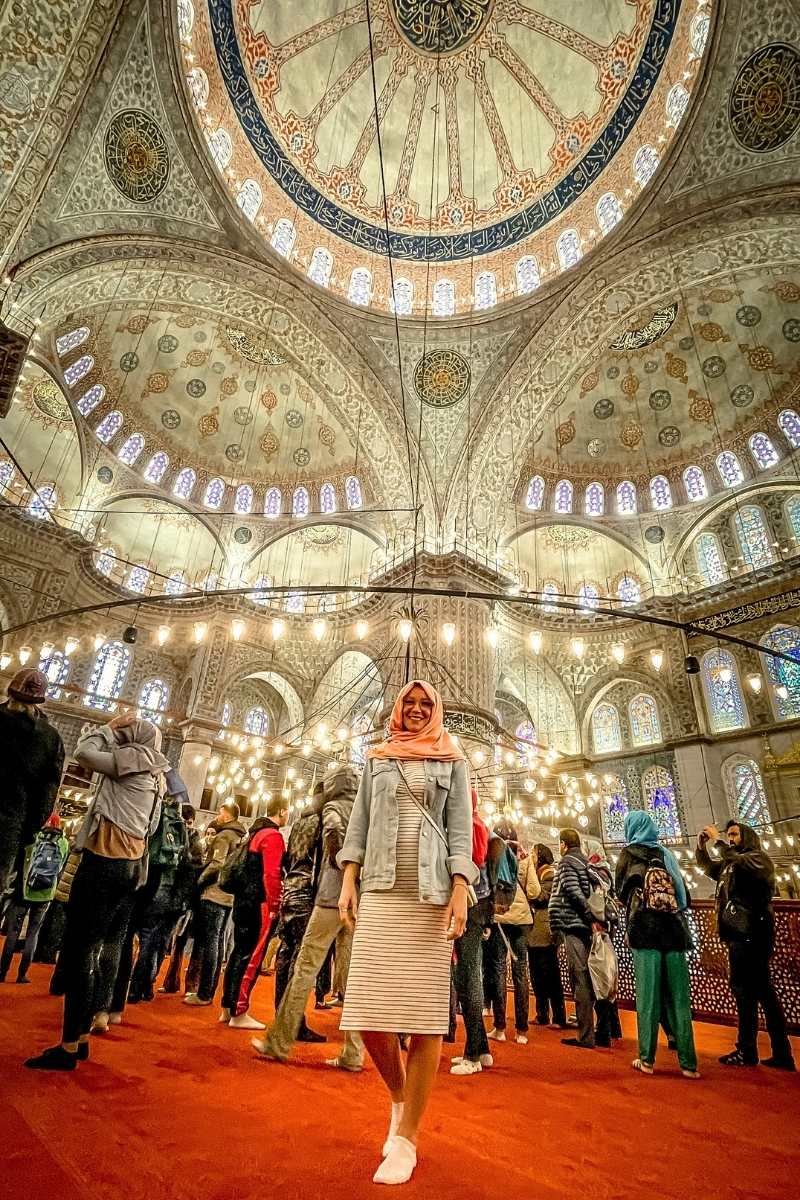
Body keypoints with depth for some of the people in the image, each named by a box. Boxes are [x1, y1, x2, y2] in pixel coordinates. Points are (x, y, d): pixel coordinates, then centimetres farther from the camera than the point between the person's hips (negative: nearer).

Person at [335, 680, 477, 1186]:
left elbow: (460, 829, 3)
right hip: (379, 890, 2)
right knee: (369, 1011, 1)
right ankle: (399, 1097, 29)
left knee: (426, 1011, 0)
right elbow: (360, 821, 12)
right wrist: (349, 880, 3)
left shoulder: (452, 761, 9)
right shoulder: (377, 759, 15)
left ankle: (407, 1138, 17)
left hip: (432, 893, -1)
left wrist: (460, 891, -8)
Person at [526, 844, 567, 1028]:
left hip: (545, 932, -8)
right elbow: (528, 898, 18)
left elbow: (540, 896, -18)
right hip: (533, 932, 8)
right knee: (537, 976, 13)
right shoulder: (533, 874, 20)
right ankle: (542, 1015, 21)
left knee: (551, 977, -2)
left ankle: (559, 1018, 5)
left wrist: (530, 870, -13)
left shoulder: (551, 874, -6)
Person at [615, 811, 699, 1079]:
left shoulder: (629, 852, 4)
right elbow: (684, 896, 14)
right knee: (679, 998, 6)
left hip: (645, 929, -4)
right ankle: (688, 1064, 7)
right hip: (674, 929, 4)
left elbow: (621, 891, 8)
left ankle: (647, 1059, 2)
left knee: (648, 996, 0)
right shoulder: (667, 854, 14)